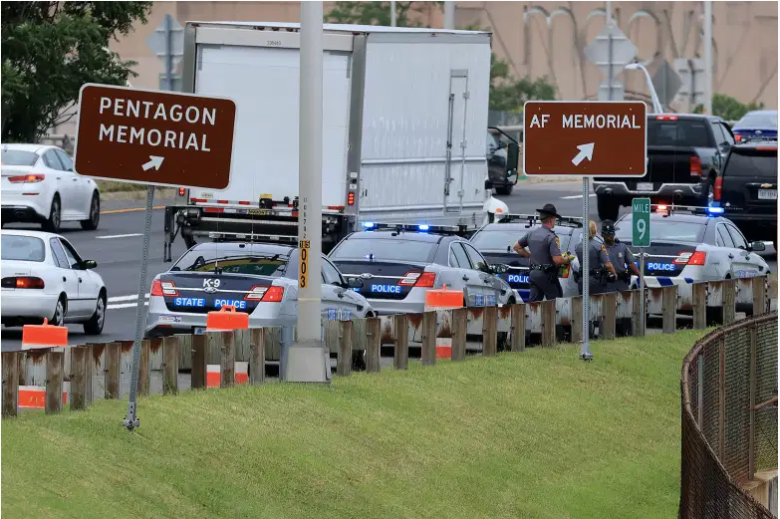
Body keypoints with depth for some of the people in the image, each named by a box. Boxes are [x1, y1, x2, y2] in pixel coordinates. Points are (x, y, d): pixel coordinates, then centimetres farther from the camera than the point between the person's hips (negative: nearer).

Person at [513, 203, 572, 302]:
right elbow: (557, 259, -23)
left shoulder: (532, 234, 9)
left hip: (533, 274, 7)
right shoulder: (551, 237, -15)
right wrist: (567, 260, -2)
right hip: (547, 275, -7)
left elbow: (516, 247, 20)